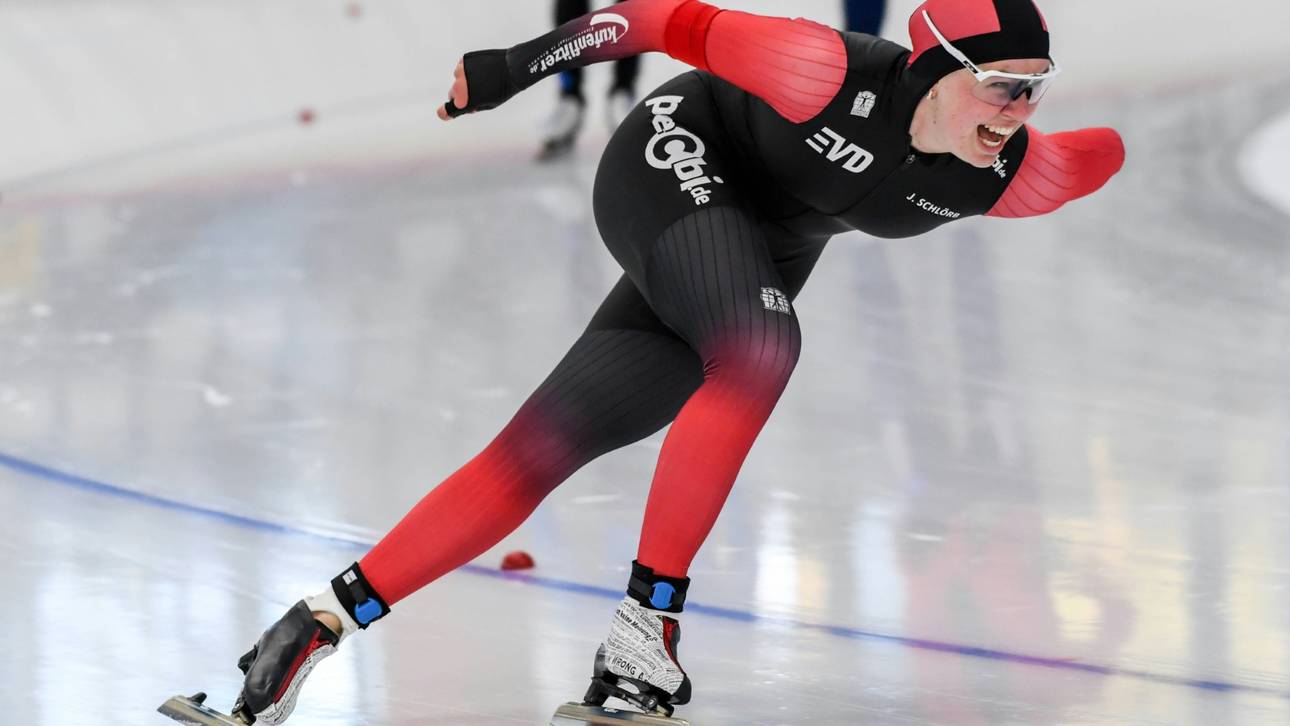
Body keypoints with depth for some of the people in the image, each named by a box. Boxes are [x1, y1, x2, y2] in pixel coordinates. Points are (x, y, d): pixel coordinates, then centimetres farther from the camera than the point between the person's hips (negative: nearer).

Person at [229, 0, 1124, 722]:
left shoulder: (1006, 178, -18)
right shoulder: (835, 77, -32)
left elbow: (1104, 150, 2)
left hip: (761, 259, 5)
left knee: (541, 450, -5)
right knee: (763, 351, -34)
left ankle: (326, 622, -3)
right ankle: (645, 624, -27)